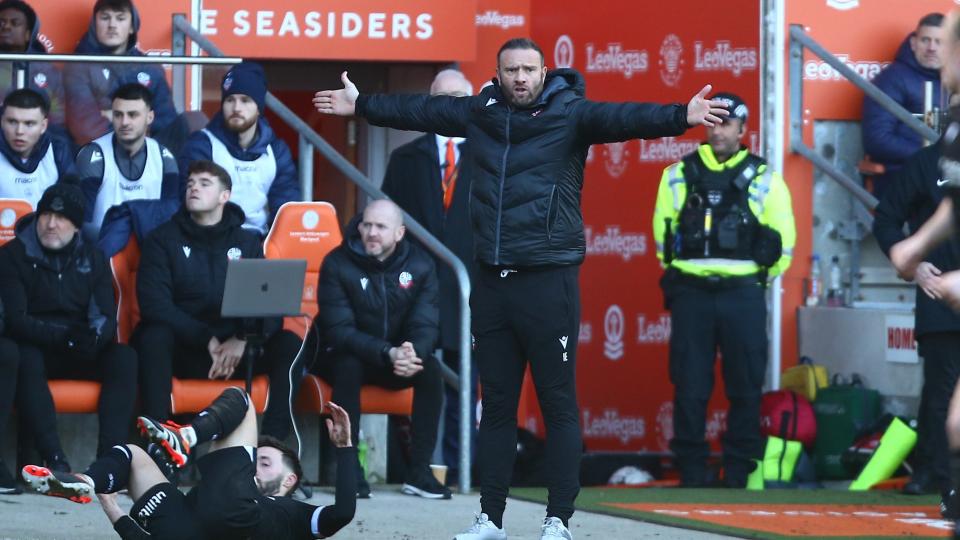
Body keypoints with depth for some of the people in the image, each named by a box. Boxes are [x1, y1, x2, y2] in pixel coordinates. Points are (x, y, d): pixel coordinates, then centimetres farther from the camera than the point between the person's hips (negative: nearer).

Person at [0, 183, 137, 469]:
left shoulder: (93, 259, 11)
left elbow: (107, 318, 1)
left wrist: (94, 337, -24)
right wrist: (63, 337, -27)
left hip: (82, 354, 4)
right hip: (35, 347, -3)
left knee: (124, 357, -25)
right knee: (25, 360, -37)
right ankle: (54, 459, -46)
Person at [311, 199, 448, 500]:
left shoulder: (420, 266, -5)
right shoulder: (338, 264, -15)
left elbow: (426, 325, -11)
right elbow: (339, 330, -22)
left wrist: (413, 351, -37)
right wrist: (388, 353, -37)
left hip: (396, 358, 3)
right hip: (341, 355, -3)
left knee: (430, 368, -25)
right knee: (348, 366, -36)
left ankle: (419, 472, -21)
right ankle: (348, 469, -29)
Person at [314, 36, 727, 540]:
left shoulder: (569, 114, -5)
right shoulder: (479, 112, 10)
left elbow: (621, 117, -21)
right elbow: (421, 110, 24)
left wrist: (680, 117, -38)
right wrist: (361, 105, 36)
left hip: (549, 280, -5)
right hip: (492, 281, 5)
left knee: (558, 404, -2)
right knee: (496, 404, 11)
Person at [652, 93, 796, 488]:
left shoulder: (764, 181, 5)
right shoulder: (678, 177, 9)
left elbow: (784, 241, 12)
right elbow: (663, 235, 18)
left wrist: (755, 279, 12)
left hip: (742, 296, -1)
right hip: (691, 294, 1)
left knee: (746, 388, 0)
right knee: (689, 388, -1)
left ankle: (739, 470, 7)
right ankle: (691, 469, 4)